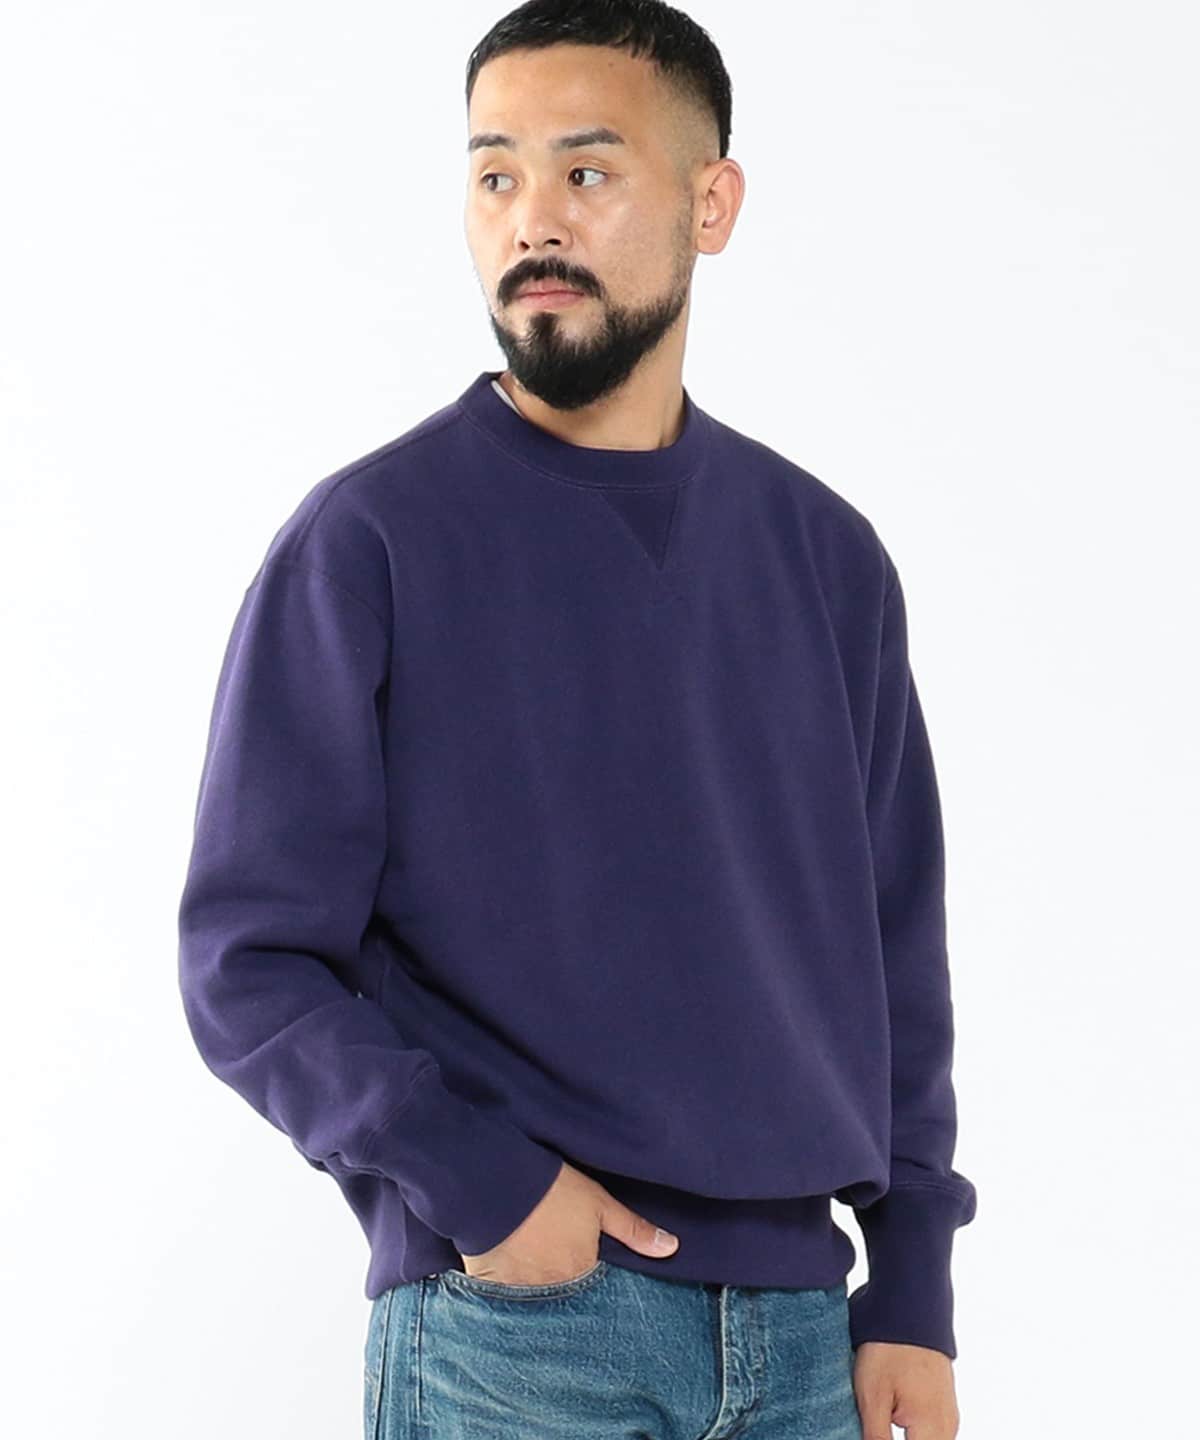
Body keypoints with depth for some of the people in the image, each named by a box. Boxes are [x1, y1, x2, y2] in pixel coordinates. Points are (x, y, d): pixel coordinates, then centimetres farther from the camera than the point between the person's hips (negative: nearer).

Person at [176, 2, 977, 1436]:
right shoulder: (366, 543, -6)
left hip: (799, 1322, 4)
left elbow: (896, 950, 10)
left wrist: (912, 1290, 5)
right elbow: (248, 964, -7)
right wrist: (476, 1183, -17)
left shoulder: (825, 555, 6)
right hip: (509, 1313, -4)